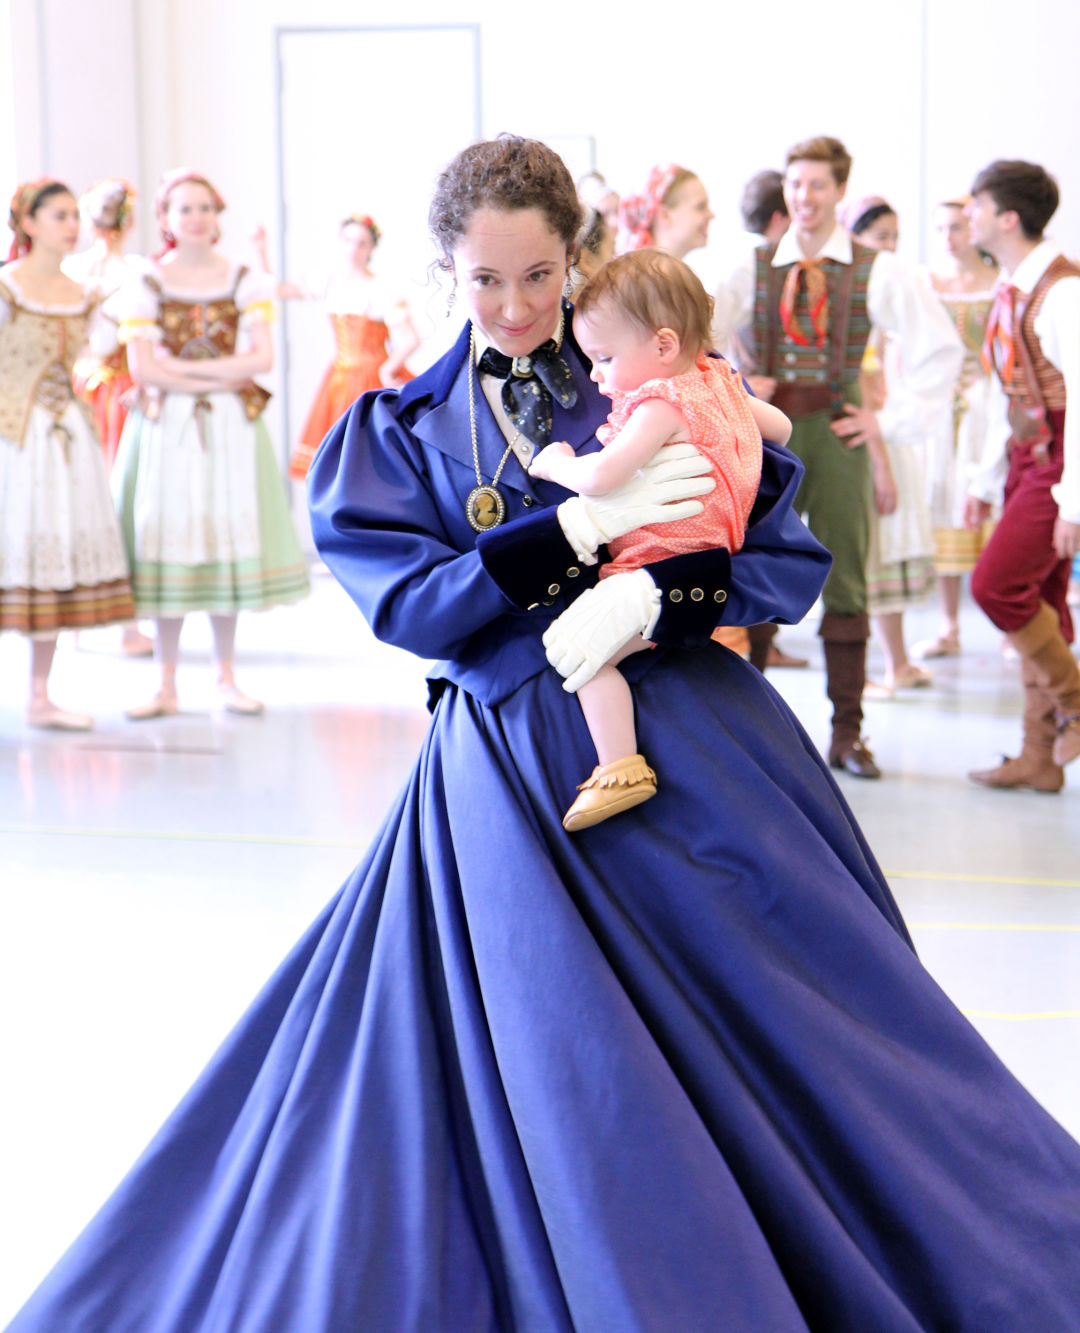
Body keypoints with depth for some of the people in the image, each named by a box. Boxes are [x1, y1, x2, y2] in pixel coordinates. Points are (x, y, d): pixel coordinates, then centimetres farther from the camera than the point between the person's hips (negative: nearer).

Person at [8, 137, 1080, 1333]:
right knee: (560, 1078, -4)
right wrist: (584, 525, -15)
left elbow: (789, 561, 2)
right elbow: (410, 603, -6)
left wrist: (656, 590, -17)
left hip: (695, 737, 1)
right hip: (515, 771, 0)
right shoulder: (401, 431, 9)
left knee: (788, 1020, 1)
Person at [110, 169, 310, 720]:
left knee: (228, 542, 2)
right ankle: (167, 688, 6)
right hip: (166, 426, -1)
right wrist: (222, 376, -11)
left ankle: (227, 679, 13)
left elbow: (262, 358, -7)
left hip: (230, 426, 1)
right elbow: (141, 370, -9)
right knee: (168, 544, -1)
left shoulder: (243, 282, 5)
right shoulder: (147, 284, 1)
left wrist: (183, 368, -13)